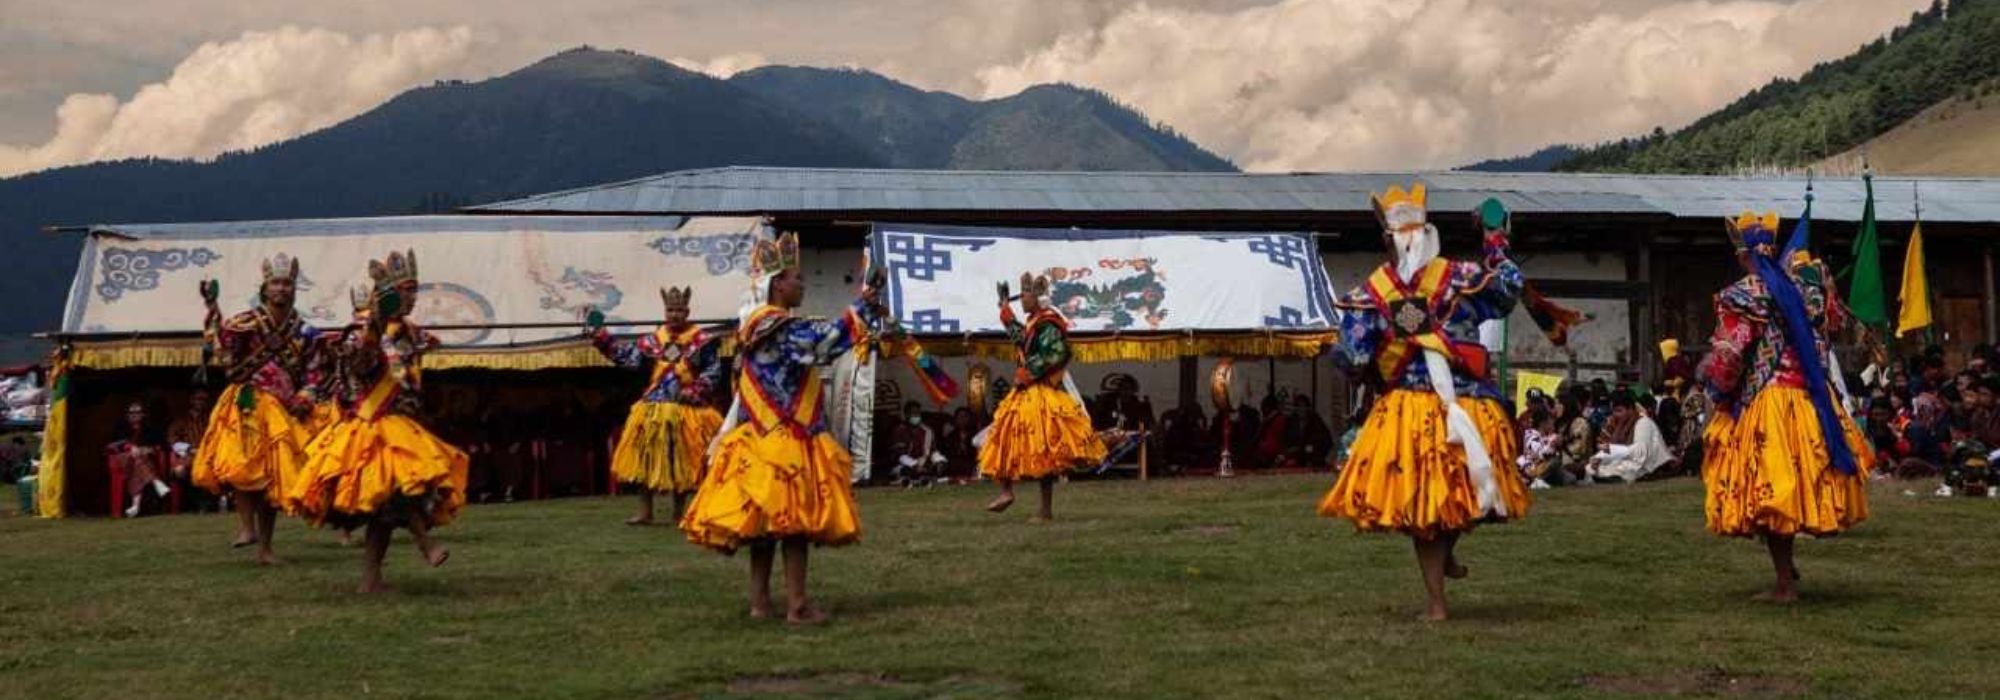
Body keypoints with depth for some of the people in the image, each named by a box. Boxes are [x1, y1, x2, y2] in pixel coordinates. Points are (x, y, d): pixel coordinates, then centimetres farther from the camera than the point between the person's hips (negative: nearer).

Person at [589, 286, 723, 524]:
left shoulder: (701, 340, -4)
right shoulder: (654, 340, 6)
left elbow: (713, 371, -6)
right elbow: (628, 356, 3)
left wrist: (695, 391, -16)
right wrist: (602, 338, -5)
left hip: (687, 409, -3)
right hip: (654, 407, 3)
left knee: (681, 461, 5)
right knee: (646, 458, 1)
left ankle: (679, 512, 16)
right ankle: (645, 511, 8)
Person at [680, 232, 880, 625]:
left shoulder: (757, 327, 15)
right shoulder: (780, 328, -16)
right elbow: (827, 341, -26)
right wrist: (864, 304, -21)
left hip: (762, 442, 10)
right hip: (785, 445, -10)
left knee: (763, 520, 11)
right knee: (793, 519, -7)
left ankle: (760, 602, 15)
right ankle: (797, 607, -7)